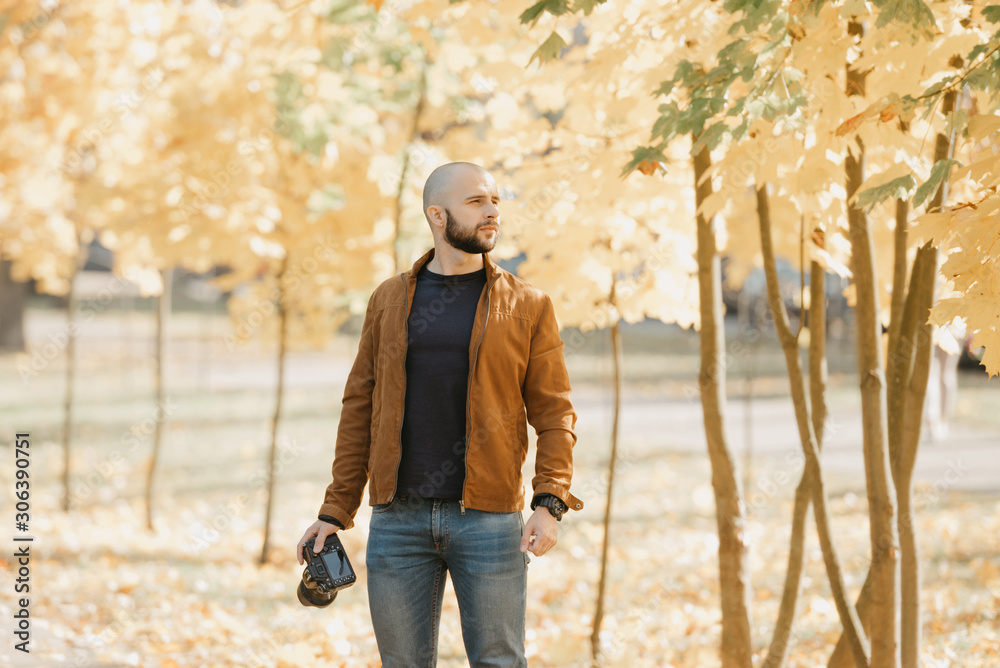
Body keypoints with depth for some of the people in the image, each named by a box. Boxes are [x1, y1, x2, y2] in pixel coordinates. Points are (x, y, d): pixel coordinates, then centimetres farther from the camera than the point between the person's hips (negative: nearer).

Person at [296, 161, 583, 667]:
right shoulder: (389, 300, 9)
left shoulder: (527, 306, 4)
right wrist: (335, 511, 5)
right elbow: (360, 409, 10)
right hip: (398, 519, 2)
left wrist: (550, 503, -13)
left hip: (488, 519, -2)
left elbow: (554, 414, 1)